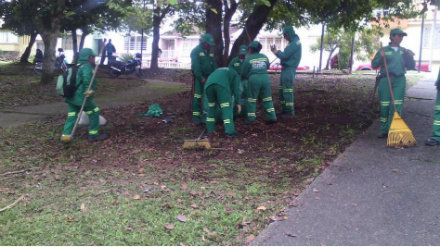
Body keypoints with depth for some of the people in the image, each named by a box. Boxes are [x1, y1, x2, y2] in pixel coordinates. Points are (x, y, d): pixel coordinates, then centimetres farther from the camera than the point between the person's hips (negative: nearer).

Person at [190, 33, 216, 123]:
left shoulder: (210, 52, 12)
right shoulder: (196, 51, -9)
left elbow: (214, 65, 14)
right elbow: (196, 66, -17)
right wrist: (201, 78, -20)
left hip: (209, 77, 7)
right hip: (199, 77, -7)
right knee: (197, 96, -8)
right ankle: (196, 116, -5)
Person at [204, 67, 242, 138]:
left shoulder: (218, 71, 46)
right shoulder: (236, 75, 31)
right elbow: (236, 89, 15)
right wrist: (238, 103, 12)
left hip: (208, 84, 5)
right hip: (221, 85, -5)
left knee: (211, 105, 24)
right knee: (227, 107, -1)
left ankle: (210, 128, 27)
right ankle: (230, 131, -9)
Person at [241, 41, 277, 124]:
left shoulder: (248, 59, 0)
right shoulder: (264, 57, 11)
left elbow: (243, 73, 5)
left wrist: (245, 77, 26)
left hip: (253, 79, -3)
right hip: (265, 78, 3)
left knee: (251, 99, 8)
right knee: (267, 99, 9)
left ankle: (251, 118, 8)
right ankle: (272, 117, 6)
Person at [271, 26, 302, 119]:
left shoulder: (295, 43, -15)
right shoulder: (293, 42, 17)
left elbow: (284, 55, -19)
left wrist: (275, 51, -5)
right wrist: (277, 51, 10)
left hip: (289, 69, -10)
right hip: (285, 69, 10)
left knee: (287, 91, -8)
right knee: (282, 90, 14)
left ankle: (290, 112, -4)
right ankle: (285, 110, 21)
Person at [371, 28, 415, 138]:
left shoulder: (404, 51, 13)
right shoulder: (384, 50, 4)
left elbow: (411, 66, 14)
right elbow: (374, 65, 4)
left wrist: (410, 57, -4)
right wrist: (381, 57, -12)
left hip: (400, 81, 2)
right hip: (385, 80, -2)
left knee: (396, 107, -6)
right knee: (384, 106, 0)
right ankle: (384, 130, 10)